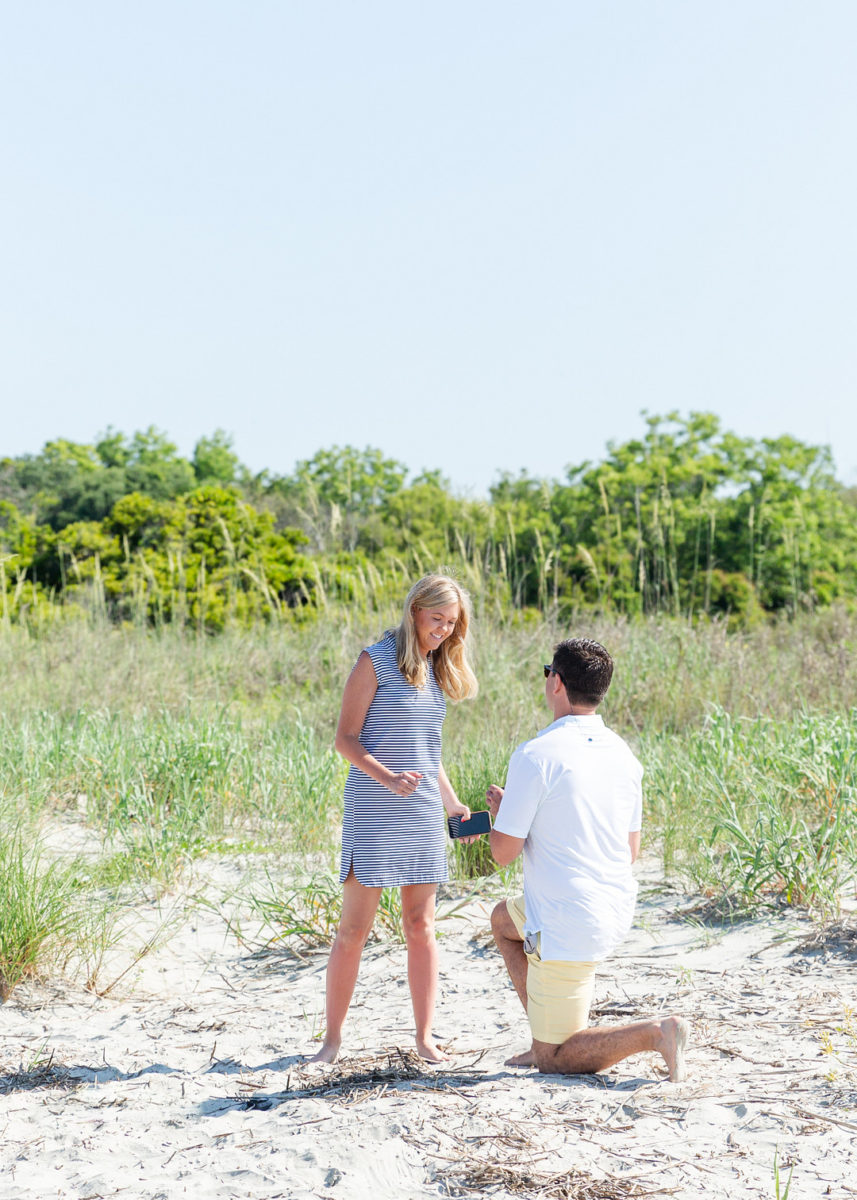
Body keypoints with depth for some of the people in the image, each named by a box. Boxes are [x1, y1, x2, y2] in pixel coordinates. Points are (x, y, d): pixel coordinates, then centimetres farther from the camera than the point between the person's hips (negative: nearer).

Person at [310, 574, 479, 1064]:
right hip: (373, 815, -6)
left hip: (423, 815, 6)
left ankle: (425, 1036, 13)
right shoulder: (377, 661, -5)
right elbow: (346, 738, -8)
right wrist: (387, 777, -23)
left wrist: (454, 803, 19)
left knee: (421, 927, 6)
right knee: (354, 929, -1)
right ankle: (333, 1037, 10)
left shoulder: (436, 670, 14)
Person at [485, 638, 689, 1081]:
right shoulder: (622, 753, 3)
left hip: (567, 928, -8)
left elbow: (503, 852, -15)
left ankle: (655, 1033, -15)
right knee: (503, 919, 33)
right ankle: (549, 1036, 27)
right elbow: (631, 849, 12)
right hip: (616, 911, 8)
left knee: (555, 1061, 7)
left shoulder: (535, 755, -19)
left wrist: (500, 808, 7)